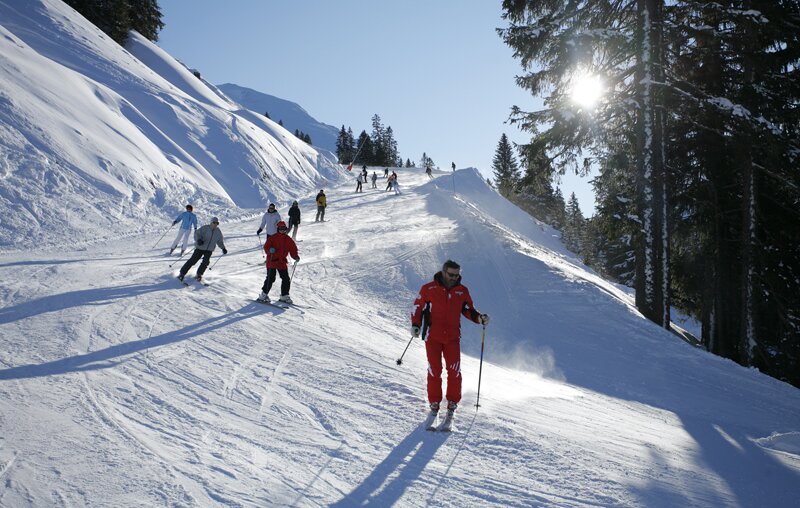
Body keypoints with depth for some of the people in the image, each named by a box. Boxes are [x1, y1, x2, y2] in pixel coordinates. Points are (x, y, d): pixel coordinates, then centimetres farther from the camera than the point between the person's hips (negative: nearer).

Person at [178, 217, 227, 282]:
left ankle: (199, 274, 9)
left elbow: (220, 241, 17)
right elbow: (197, 233, -12)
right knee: (193, 260, -8)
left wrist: (223, 248, 10)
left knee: (206, 262, -12)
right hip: (200, 248, -3)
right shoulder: (205, 228, -11)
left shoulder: (218, 231, 3)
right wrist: (198, 240, -30)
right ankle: (182, 273, 1)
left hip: (209, 250, 3)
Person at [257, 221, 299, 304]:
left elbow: (293, 249, 11)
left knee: (286, 279, 5)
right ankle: (263, 295, 5)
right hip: (272, 261, -5)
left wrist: (296, 257, -6)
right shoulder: (273, 238, -5)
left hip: (282, 262, 5)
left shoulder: (288, 239, 8)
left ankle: (284, 295, 19)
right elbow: (266, 246, -11)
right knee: (270, 279, -7)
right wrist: (270, 250, -32)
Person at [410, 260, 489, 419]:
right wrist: (415, 325, -7)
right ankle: (434, 402, 12)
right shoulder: (428, 289, -3)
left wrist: (479, 318, -6)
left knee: (454, 371, -5)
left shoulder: (462, 291, 4)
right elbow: (418, 307, 4)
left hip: (453, 337, 2)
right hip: (433, 336, -2)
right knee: (434, 370, -2)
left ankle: (453, 402, 10)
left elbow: (468, 310, 12)